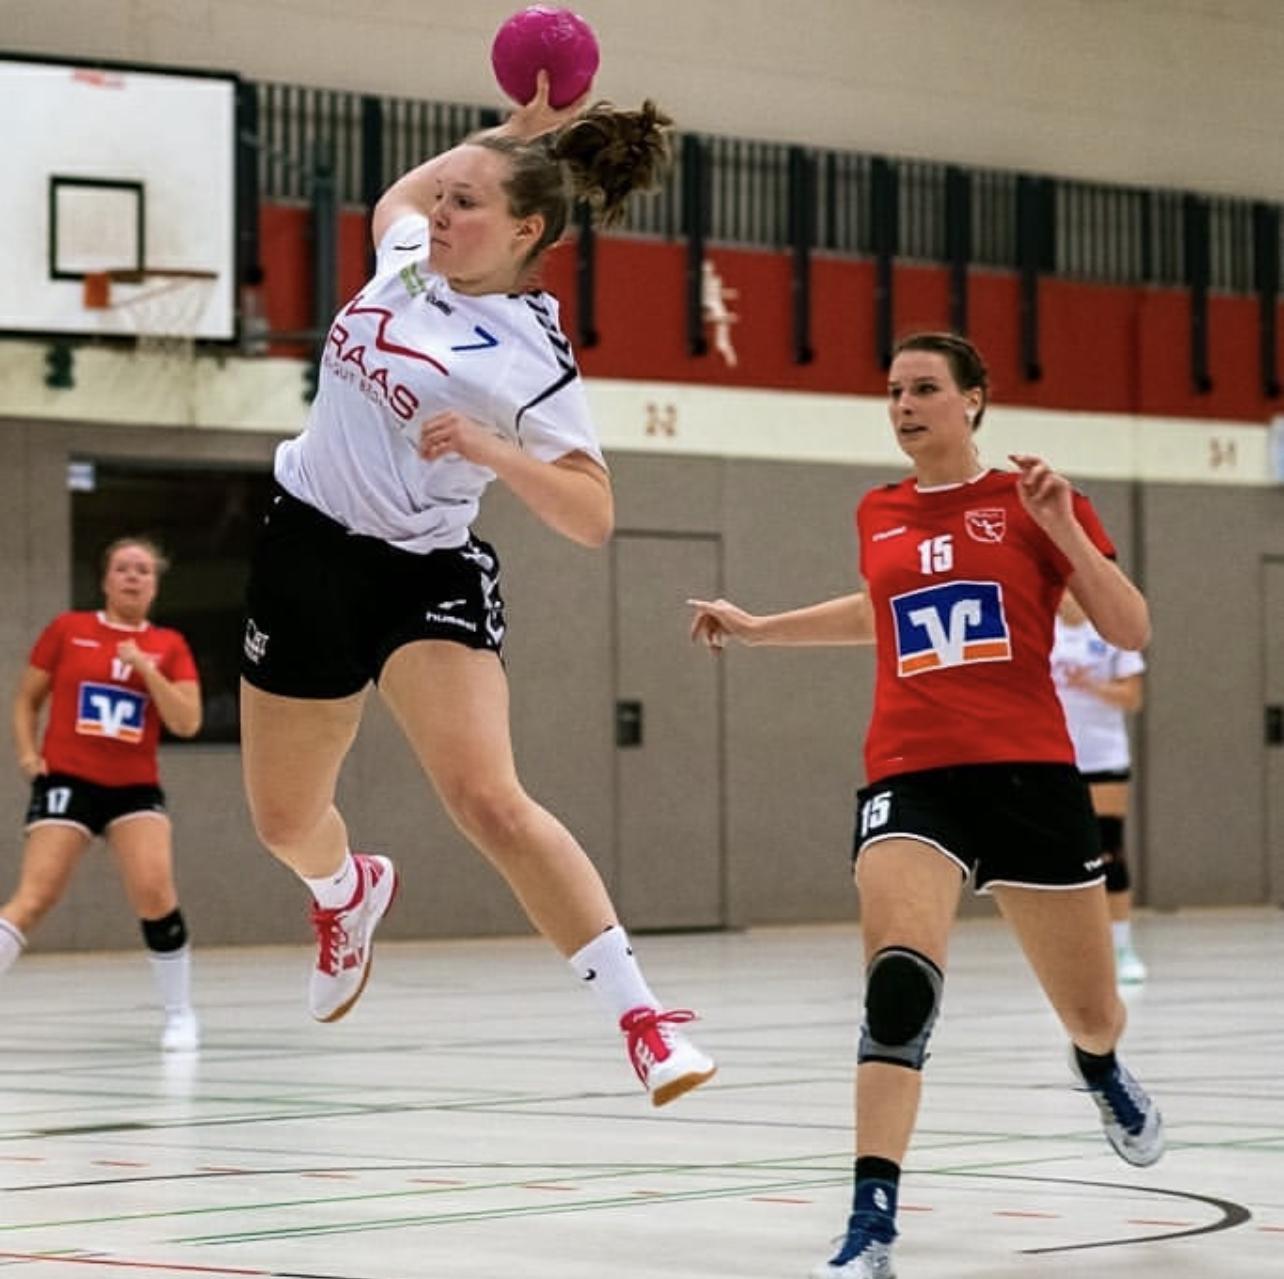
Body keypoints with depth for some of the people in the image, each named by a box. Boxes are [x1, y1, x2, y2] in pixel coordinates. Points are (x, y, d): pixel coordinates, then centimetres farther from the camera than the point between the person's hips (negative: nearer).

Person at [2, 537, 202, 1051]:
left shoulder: (169, 646, 7)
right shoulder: (67, 630, 4)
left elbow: (187, 723, -3)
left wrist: (146, 669, -13)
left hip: (135, 788, 1)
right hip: (67, 780, -1)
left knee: (154, 892, -17)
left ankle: (180, 1014, 1)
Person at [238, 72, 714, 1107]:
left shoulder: (532, 356, -14)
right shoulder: (406, 258, 3)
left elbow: (593, 518, -17)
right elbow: (399, 196, 29)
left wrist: (490, 450, -31)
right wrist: (517, 131, 21)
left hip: (426, 577, -6)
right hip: (306, 552, 6)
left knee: (490, 801, -26)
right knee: (284, 819, 17)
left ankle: (644, 1018, -25)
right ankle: (350, 895, 54)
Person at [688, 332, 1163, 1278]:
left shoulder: (1029, 499, 2)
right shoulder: (880, 515, 12)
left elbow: (1132, 631, -3)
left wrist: (1062, 526, -14)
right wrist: (757, 627, 33)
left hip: (1028, 772, -1)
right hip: (910, 775, 1)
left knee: (1091, 1016, 12)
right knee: (899, 976, -27)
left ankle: (1102, 1068, 52)